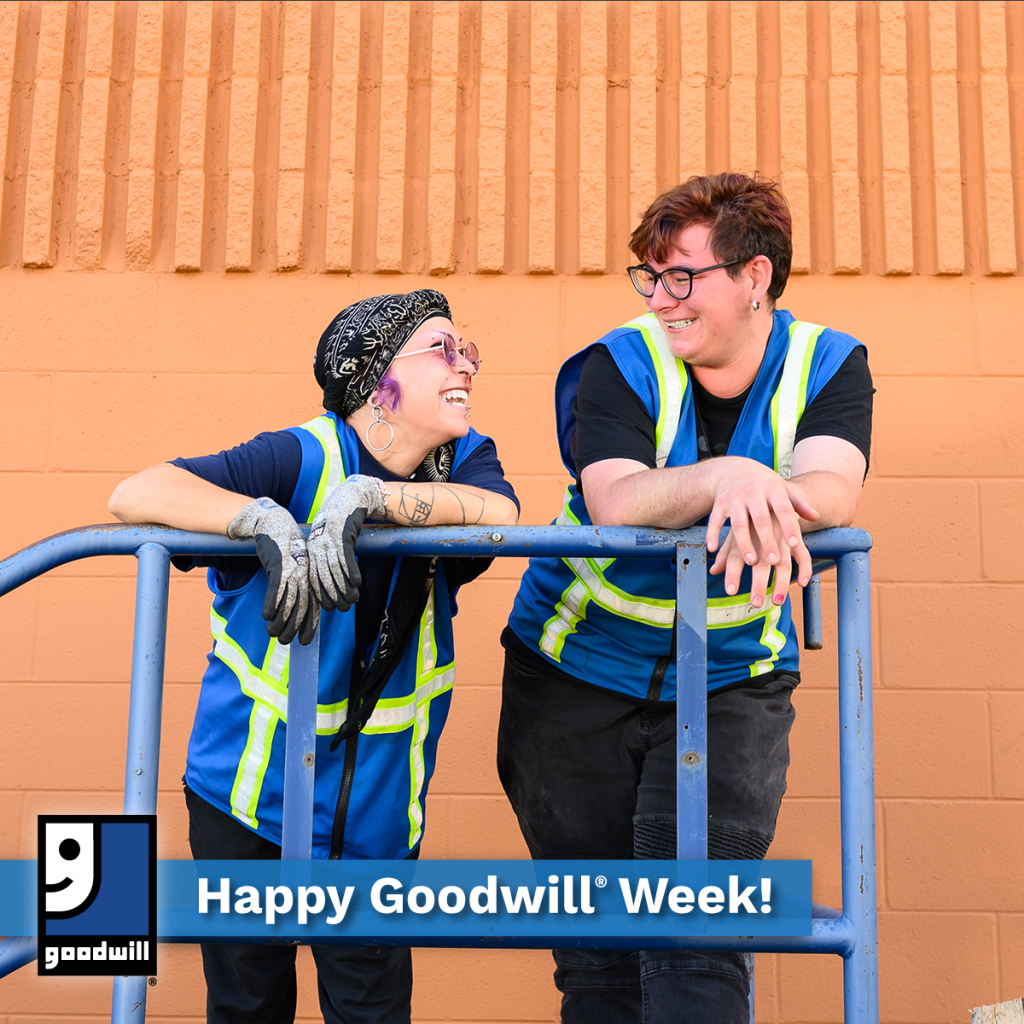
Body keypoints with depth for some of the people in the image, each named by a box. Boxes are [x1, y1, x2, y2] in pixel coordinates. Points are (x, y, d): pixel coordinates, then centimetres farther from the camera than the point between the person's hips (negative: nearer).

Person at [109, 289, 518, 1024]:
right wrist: (268, 520, -41)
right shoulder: (303, 458, -16)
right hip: (251, 790, -2)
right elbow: (134, 494, -26)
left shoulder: (465, 458, -2)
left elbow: (501, 512, -25)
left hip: (377, 808, 3)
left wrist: (366, 497, -35)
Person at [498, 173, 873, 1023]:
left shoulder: (830, 364, -5)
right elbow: (612, 502, -26)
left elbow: (836, 491, -23)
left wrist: (764, 500, -45)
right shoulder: (621, 363, -10)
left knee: (696, 936, -9)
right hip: (578, 671, 0)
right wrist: (723, 479, -44)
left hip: (733, 677, 0)